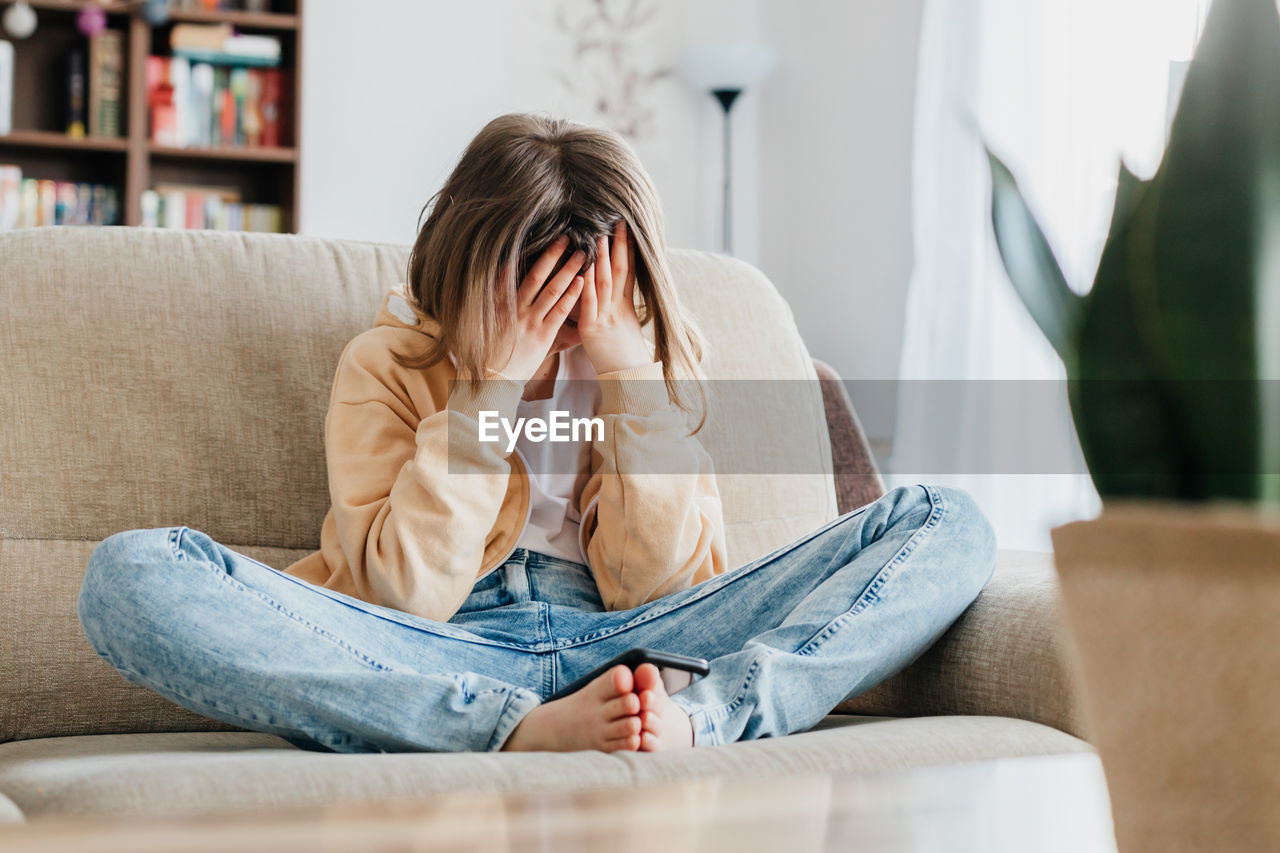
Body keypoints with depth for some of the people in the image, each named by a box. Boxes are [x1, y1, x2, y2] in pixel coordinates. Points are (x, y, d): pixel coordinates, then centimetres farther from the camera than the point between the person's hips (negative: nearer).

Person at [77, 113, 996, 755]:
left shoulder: (658, 365, 12)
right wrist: (496, 388, -11)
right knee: (130, 574, -28)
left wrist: (630, 378, -6)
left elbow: (669, 590, 1)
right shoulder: (388, 362, 5)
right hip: (440, 664, -2)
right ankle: (528, 733, -37)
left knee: (946, 523, -11)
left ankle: (698, 719, -38)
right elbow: (402, 596, -7)